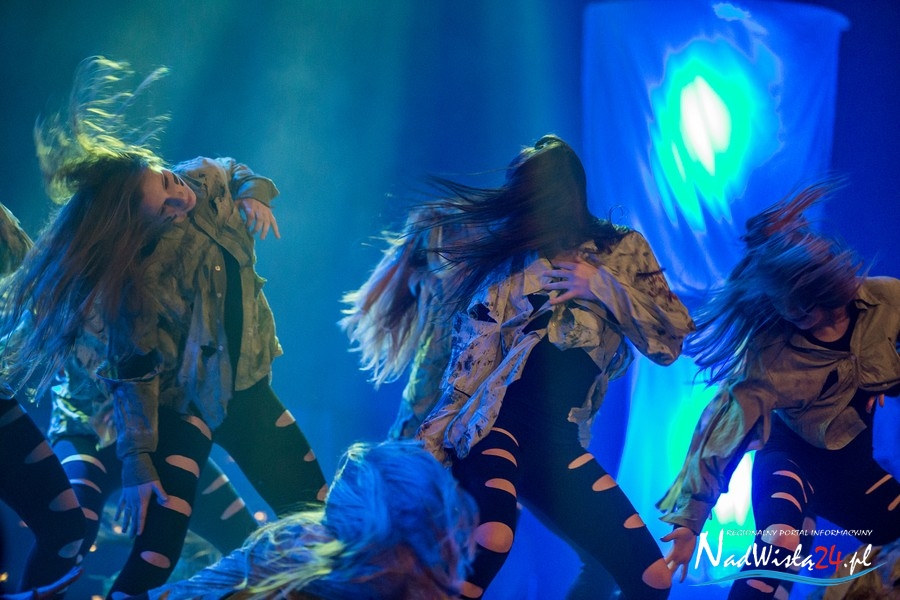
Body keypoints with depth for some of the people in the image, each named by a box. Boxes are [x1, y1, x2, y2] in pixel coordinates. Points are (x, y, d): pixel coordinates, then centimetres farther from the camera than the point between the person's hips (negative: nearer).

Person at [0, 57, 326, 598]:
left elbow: (237, 172, 15)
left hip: (244, 383, 7)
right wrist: (137, 462, -24)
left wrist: (254, 195, -6)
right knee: (157, 550, -19)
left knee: (313, 508, 9)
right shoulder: (136, 281, -28)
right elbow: (135, 375, -22)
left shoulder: (203, 179, -10)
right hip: (184, 399, -7)